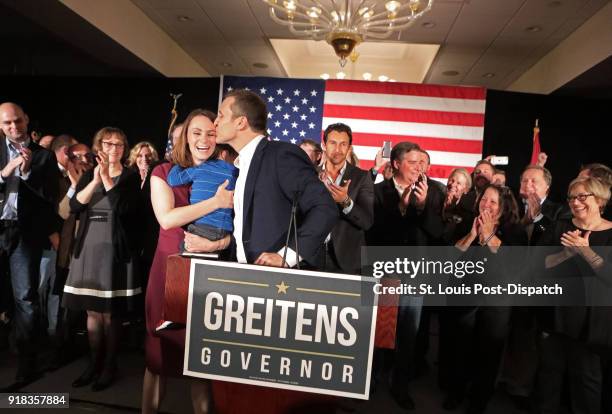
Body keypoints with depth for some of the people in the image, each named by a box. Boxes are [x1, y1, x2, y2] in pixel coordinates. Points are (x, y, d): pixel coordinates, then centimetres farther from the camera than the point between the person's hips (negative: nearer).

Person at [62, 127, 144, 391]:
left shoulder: (131, 177, 0)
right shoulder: (88, 175, 12)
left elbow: (124, 208, -15)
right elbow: (74, 205, -2)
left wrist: (108, 179, -17)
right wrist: (95, 181, -13)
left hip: (116, 250, -4)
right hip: (88, 248, 4)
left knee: (111, 313, 2)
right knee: (92, 311, 11)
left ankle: (109, 366, 16)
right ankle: (93, 363, 23)